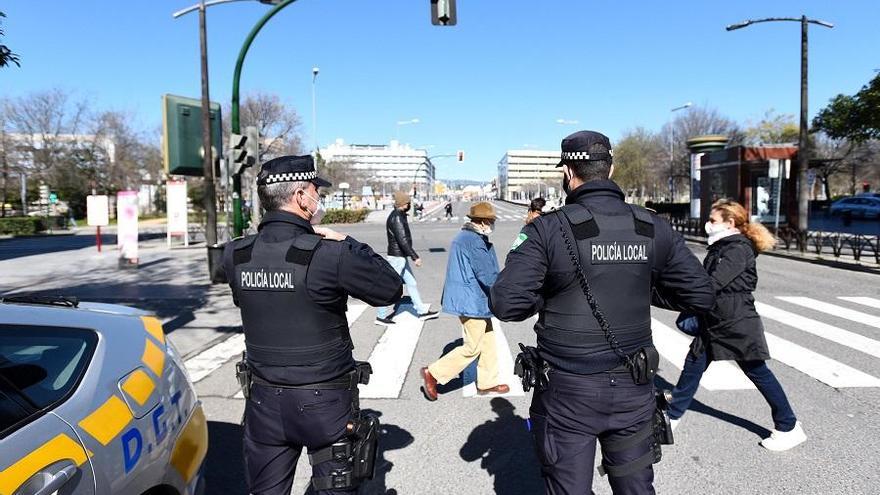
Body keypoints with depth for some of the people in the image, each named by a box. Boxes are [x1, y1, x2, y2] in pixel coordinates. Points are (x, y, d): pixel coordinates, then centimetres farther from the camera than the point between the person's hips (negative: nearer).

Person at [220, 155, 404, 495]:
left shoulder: (234, 256, -6)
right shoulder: (329, 254, -21)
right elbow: (391, 288, -10)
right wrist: (350, 245, -2)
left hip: (264, 401, 5)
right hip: (324, 403, -4)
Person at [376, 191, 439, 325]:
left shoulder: (398, 215, 12)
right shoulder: (397, 218, -19)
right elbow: (402, 240, -25)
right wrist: (415, 257, -25)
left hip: (401, 257, 10)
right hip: (397, 257, -10)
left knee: (412, 283, 14)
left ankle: (422, 311, 22)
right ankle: (381, 316, 7)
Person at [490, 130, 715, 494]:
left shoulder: (548, 229, -14)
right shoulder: (653, 228, -1)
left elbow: (505, 303, -19)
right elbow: (701, 295, 3)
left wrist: (548, 295, 0)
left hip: (568, 393, -4)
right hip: (633, 390, 4)